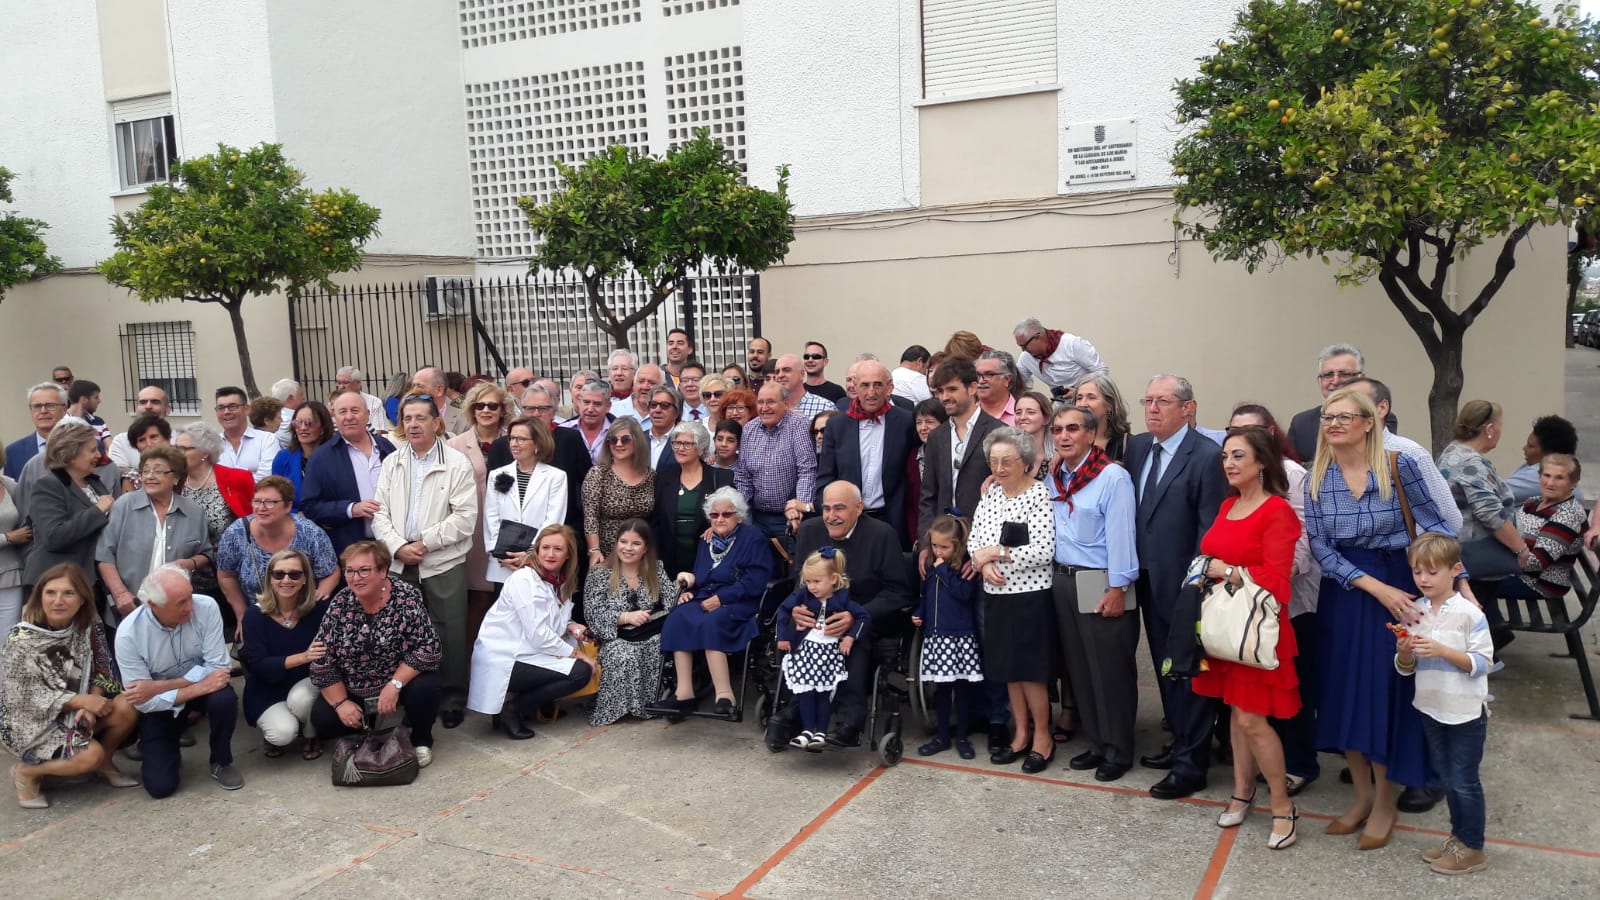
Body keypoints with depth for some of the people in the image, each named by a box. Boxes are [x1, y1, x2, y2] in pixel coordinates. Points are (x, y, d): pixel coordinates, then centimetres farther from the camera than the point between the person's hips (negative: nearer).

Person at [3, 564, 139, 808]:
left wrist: (93, 699, -22)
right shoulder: (21, 639, -19)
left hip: (76, 713, 5)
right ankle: (27, 772, 2)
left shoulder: (87, 627, -6)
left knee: (126, 708, -21)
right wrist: (81, 700, -26)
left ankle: (105, 763, 6)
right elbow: (25, 697, -19)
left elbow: (101, 671, -1)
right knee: (91, 755, -27)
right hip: (33, 722, -5)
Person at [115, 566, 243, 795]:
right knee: (160, 786, -11)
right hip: (158, 706, 0)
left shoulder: (206, 607, -24)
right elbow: (144, 702, -21)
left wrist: (158, 686, -28)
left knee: (224, 699, -34)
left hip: (203, 686, 1)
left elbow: (218, 667, -22)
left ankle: (221, 763, -6)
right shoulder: (128, 634, -24)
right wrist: (199, 688, -31)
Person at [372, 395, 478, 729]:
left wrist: (425, 542, -12)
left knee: (449, 633, 1)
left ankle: (452, 698, 14)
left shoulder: (457, 463, -3)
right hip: (399, 563, 4)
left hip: (444, 563, -4)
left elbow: (465, 516, -9)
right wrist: (397, 546, -9)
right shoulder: (391, 463, 11)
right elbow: (380, 512, 7)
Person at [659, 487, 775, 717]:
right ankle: (684, 693, -27)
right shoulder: (707, 540, 22)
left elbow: (755, 582, -11)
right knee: (677, 619, -24)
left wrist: (721, 598, -16)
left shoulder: (753, 538, 0)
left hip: (739, 604, -6)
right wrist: (688, 589, 1)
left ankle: (724, 695, -32)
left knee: (710, 623, -35)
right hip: (705, 599, 6)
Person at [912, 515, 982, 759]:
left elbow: (964, 593, -22)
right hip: (935, 636, 5)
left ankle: (962, 737, 17)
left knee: (963, 686, 4)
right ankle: (942, 736, 20)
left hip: (961, 636, -4)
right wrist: (918, 613, 4)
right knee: (941, 686, 10)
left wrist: (944, 571, -18)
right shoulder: (929, 567, 9)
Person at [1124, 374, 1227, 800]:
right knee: (1166, 668, 19)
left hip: (1184, 585, -7)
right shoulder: (1137, 447, 7)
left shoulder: (1207, 455, -15)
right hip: (1149, 580, 7)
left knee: (1190, 673, 4)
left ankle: (1191, 766, 15)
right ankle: (1181, 743, 35)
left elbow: (1210, 527, -16)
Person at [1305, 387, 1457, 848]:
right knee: (1343, 692, 9)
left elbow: (1433, 523, -5)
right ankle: (1362, 793, 27)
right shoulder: (1316, 478, -2)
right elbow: (1320, 546, -6)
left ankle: (1385, 803, 20)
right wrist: (1372, 586, -16)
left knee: (1383, 692, 2)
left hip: (1393, 587, -3)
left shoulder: (1398, 466, -9)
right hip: (1341, 594, 3)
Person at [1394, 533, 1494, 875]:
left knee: (1464, 780, 5)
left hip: (1466, 712, -5)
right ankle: (1458, 836, 34)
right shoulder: (1413, 612, 0)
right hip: (1430, 708, 5)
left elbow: (1482, 663, -16)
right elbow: (1405, 669, 5)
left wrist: (1442, 650, -27)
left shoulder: (1469, 614, -15)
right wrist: (1404, 653, -17)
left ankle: (1472, 849, 20)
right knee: (1447, 778, 18)